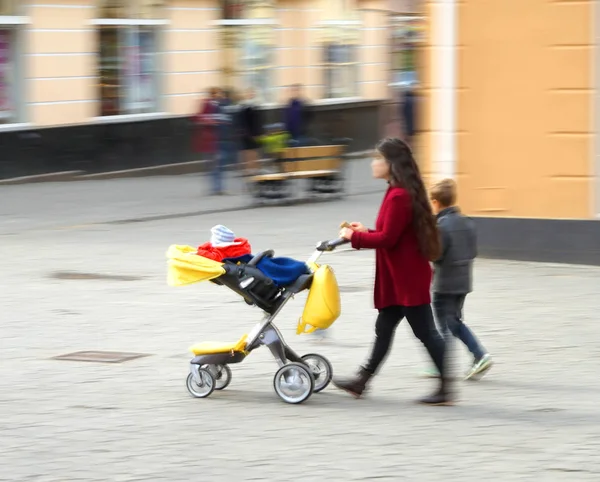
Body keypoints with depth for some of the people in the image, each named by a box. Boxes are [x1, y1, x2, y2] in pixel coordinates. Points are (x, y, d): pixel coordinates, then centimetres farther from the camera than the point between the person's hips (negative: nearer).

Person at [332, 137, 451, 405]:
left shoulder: (398, 196, -21)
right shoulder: (405, 192, 12)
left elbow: (388, 239, -23)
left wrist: (355, 237, -11)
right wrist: (365, 232, 12)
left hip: (408, 279, -11)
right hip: (401, 278, 11)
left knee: (425, 331, -5)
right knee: (384, 328, 17)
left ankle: (445, 389, -1)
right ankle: (362, 381, 26)